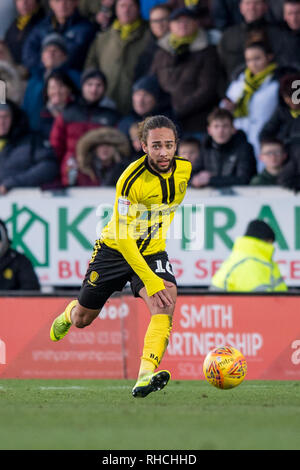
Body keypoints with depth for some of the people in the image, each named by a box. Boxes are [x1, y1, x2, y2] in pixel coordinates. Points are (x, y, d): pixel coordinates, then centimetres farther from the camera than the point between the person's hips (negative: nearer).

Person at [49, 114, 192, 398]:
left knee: (166, 301, -29)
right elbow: (122, 235, -30)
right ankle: (70, 313, 53)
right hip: (116, 248, -3)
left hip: (153, 251, 3)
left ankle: (146, 376, -40)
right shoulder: (131, 180, -29)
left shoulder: (185, 170, -11)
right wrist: (150, 281, -36)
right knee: (83, 319, 13)